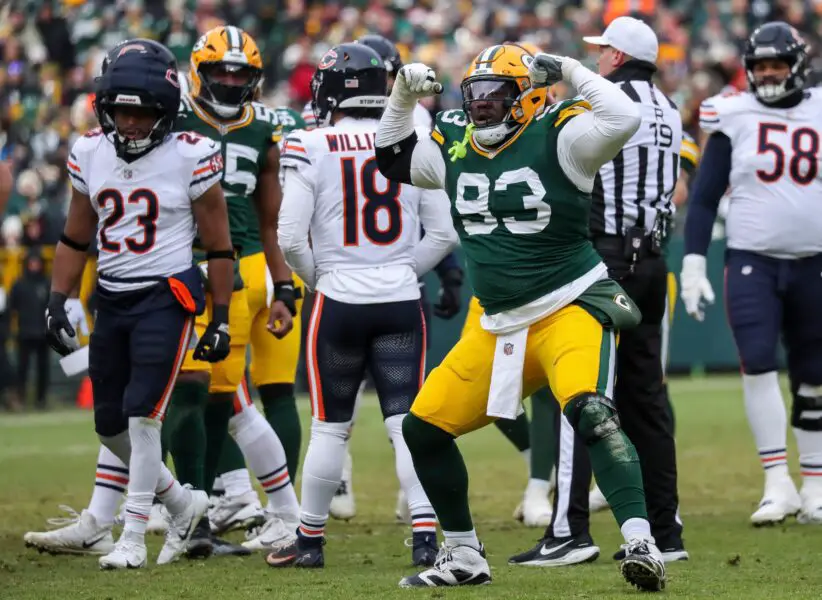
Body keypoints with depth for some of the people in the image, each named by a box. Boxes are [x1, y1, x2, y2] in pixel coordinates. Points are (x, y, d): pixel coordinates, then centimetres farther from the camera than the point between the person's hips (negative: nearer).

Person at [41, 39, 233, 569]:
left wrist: (220, 321, -5)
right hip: (112, 300, 6)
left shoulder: (190, 158, -11)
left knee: (142, 415, -13)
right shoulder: (90, 154, 3)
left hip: (166, 298, -6)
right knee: (110, 423, 9)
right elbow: (76, 238, 14)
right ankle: (182, 503, 29)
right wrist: (58, 303, 8)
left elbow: (219, 247, -4)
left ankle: (133, 537, -4)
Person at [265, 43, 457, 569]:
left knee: (330, 427, 11)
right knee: (407, 423, 4)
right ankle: (425, 532, -8)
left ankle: (310, 540, 19)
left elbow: (291, 238, -8)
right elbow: (444, 235, 4)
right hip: (401, 303, 2)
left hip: (340, 302, -2)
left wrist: (318, 279, 9)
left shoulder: (312, 148, -7)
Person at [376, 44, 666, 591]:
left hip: (570, 309, -7)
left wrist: (569, 71, -18)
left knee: (590, 412, -32)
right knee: (423, 428, 7)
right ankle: (465, 556, 22)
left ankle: (641, 543, -34)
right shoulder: (456, 148, 9)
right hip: (499, 327, 7)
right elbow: (393, 159, 25)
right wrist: (404, 95, 13)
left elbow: (623, 119, -27)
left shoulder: (557, 137, -10)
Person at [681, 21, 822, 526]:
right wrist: (693, 263, -5)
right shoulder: (735, 118, 0)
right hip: (751, 261, -2)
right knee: (759, 364, -17)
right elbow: (705, 196, 1)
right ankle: (778, 485, -15)